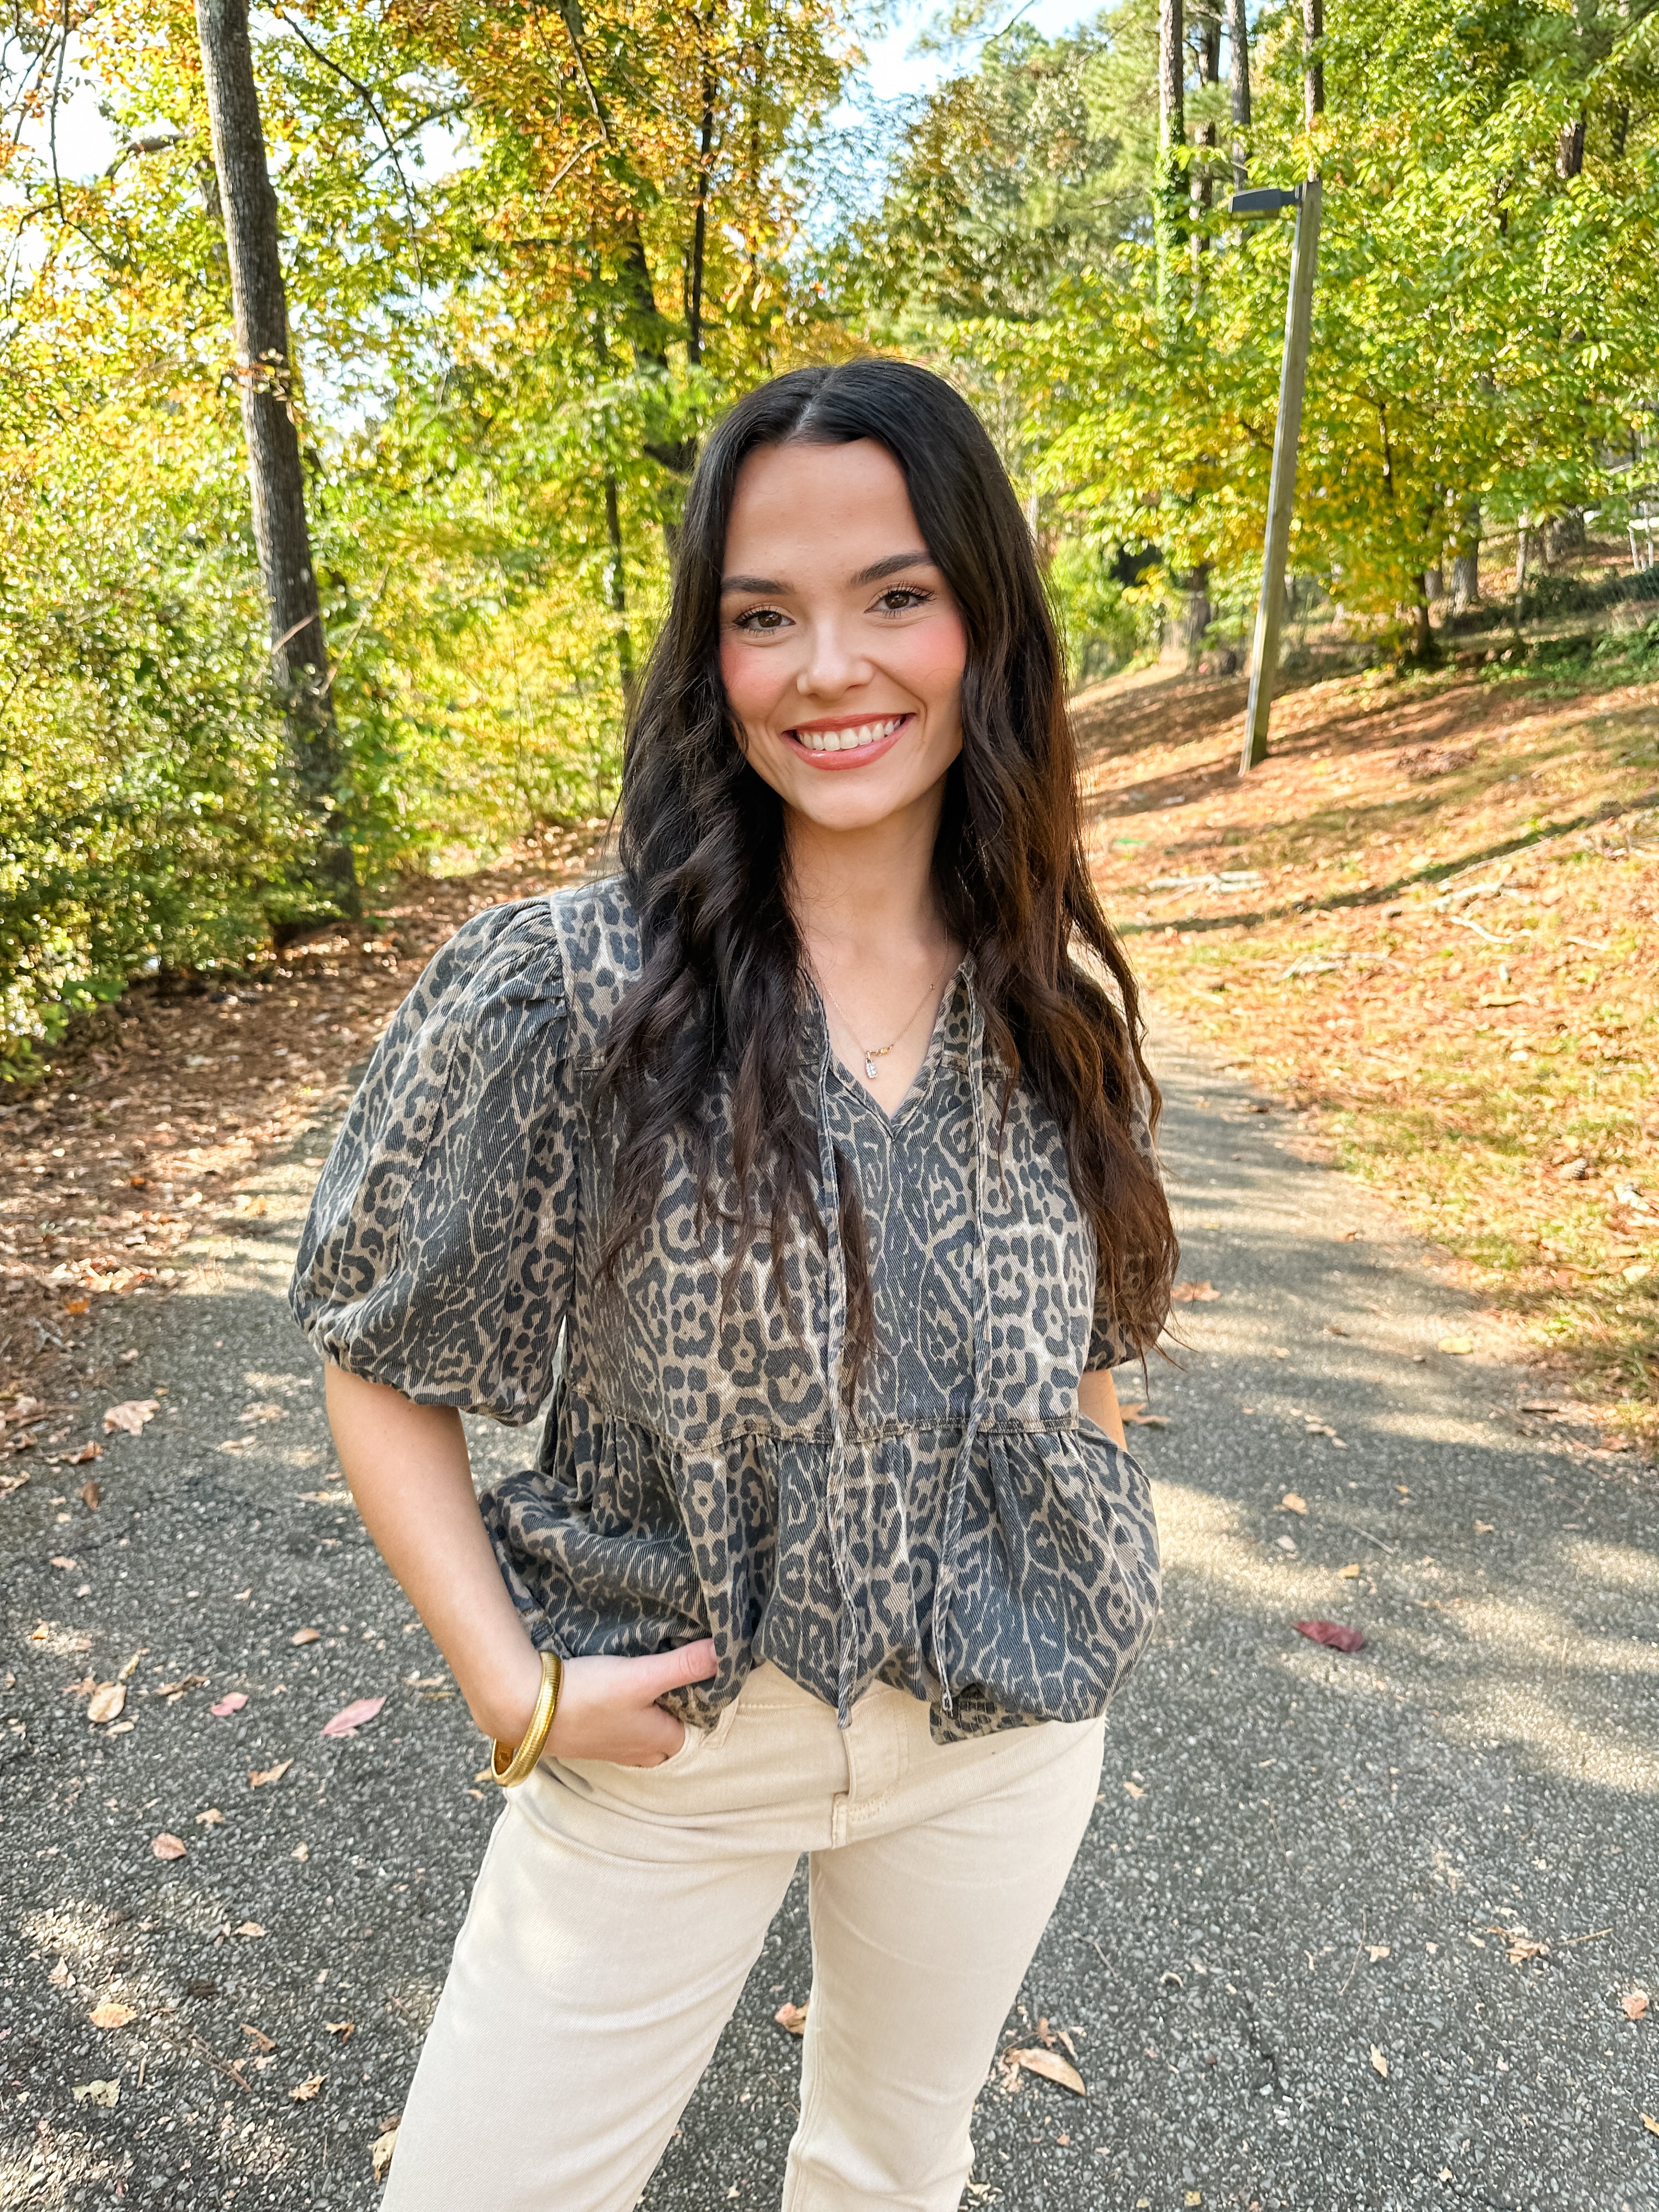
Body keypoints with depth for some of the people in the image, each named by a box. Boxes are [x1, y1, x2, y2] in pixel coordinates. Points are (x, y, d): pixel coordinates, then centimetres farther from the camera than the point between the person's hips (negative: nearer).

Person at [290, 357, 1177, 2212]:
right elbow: (382, 1367, -10)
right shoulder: (556, 992, -20)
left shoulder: (1063, 1009, -8)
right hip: (664, 1736, -2)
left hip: (1004, 1733, 3)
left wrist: (1085, 1616, 4)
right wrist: (513, 1687, -16)